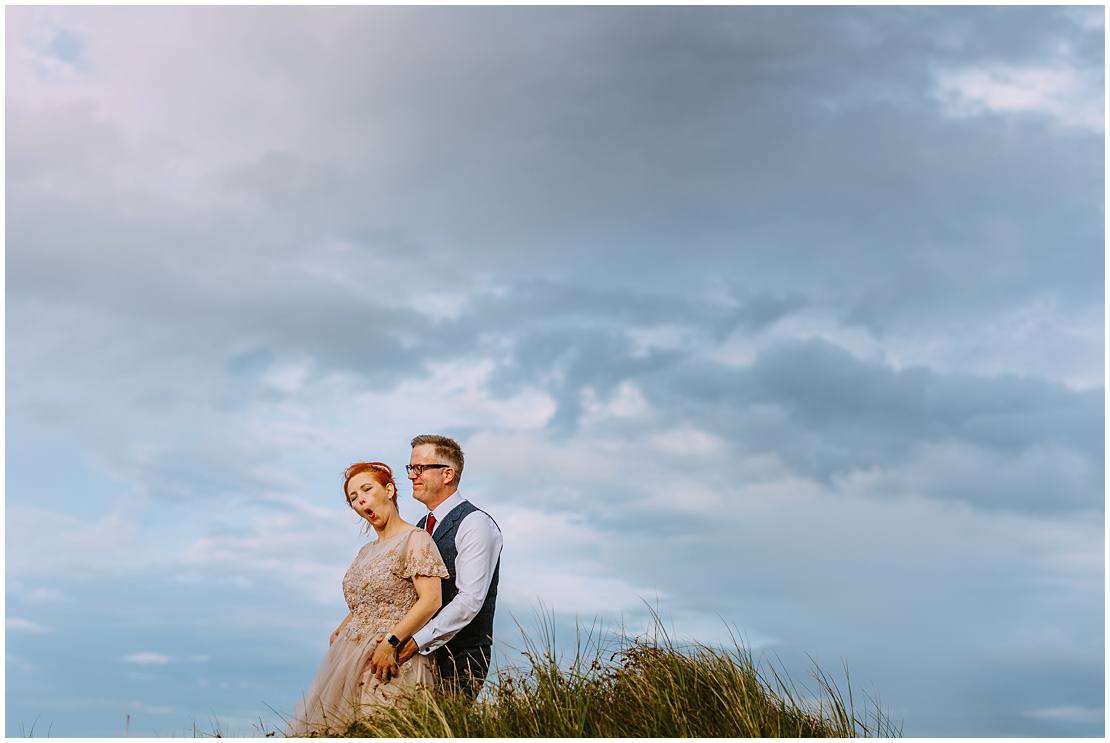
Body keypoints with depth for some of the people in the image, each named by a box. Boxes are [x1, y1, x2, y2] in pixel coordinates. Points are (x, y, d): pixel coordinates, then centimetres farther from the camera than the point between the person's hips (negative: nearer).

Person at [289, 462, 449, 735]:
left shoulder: (415, 539, -6)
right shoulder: (367, 551, 20)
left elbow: (431, 600, -16)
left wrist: (391, 642, -22)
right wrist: (340, 631, 10)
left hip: (391, 661, -8)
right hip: (351, 656, 8)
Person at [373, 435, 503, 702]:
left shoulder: (475, 524, -8)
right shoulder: (422, 527, 18)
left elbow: (470, 600, -18)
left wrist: (417, 641, -23)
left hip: (458, 659, -6)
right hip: (421, 654, 7)